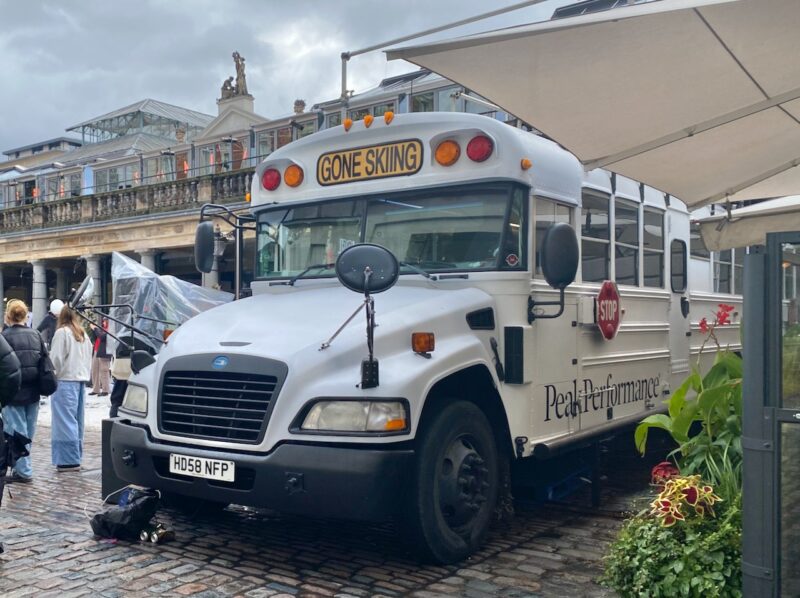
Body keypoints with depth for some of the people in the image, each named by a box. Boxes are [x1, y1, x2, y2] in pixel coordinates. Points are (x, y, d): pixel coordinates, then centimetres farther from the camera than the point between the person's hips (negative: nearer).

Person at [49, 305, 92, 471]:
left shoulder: (62, 332, -8)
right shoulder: (83, 335, 15)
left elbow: (56, 359, -10)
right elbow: (89, 359, 17)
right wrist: (85, 375, 18)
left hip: (65, 380, -8)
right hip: (81, 379, 8)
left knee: (65, 420, -7)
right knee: (76, 420, 14)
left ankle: (69, 460, -8)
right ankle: (76, 457, 19)